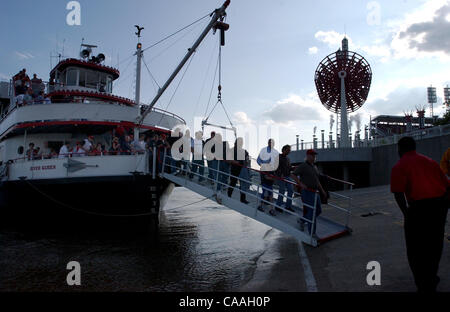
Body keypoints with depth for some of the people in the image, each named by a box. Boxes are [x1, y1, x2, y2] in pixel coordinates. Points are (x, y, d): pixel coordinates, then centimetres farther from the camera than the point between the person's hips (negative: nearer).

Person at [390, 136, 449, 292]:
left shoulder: (399, 166, 0)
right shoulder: (430, 161, 17)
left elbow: (398, 193, -13)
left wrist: (406, 213, -5)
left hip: (420, 206, -6)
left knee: (416, 249, 8)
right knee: (434, 245, 22)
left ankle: (424, 286, 14)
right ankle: (431, 281, 37)